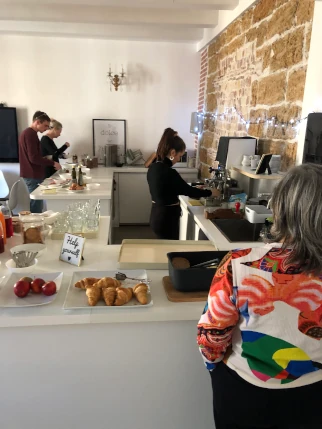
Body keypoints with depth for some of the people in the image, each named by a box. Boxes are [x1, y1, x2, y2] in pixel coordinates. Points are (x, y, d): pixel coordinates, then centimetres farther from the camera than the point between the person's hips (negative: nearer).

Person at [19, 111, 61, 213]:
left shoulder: (27, 133, 17)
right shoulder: (31, 134, -15)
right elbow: (34, 158, -21)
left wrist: (47, 160, 12)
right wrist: (52, 163, -13)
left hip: (32, 175, 10)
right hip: (33, 176, -10)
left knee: (35, 206, 12)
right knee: (36, 208, -6)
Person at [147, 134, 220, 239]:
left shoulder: (153, 168, 3)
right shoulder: (169, 173, -24)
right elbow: (187, 190, -12)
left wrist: (195, 191, 17)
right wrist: (210, 192, 3)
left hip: (157, 217, 9)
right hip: (166, 220, -9)